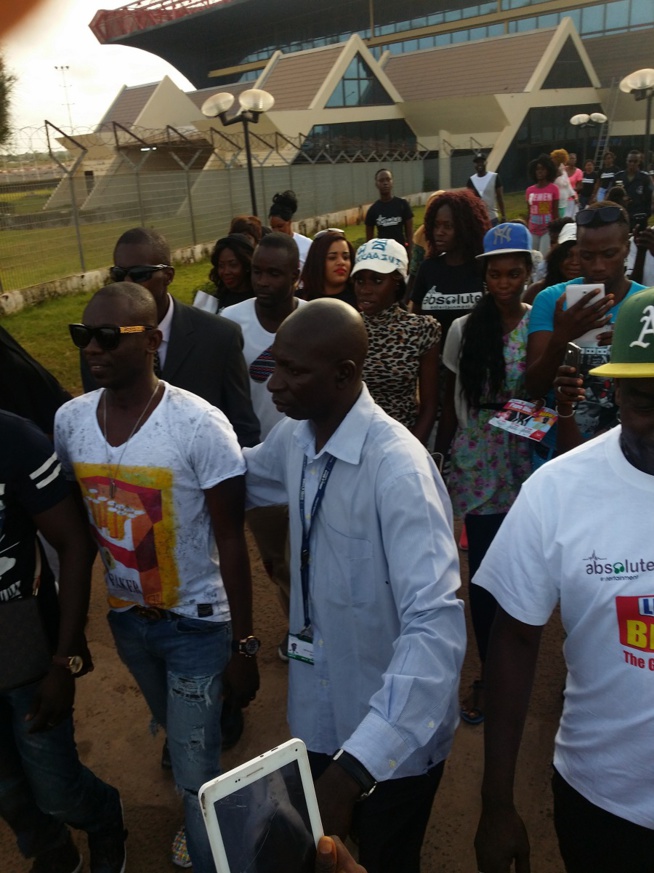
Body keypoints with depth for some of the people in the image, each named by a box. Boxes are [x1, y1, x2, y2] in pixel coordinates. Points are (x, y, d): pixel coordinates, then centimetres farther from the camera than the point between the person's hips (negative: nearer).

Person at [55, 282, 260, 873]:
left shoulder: (200, 426, -24)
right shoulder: (69, 421, -8)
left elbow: (231, 542, -16)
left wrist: (243, 646, -11)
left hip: (197, 623, -5)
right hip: (125, 618, 6)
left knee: (196, 775, 3)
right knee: (175, 734, 28)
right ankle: (202, 826, 57)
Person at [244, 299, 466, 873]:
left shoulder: (398, 469, -31)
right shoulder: (293, 438, -8)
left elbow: (436, 627, -37)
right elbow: (238, 479, 15)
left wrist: (356, 764, -42)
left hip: (393, 738, -6)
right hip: (318, 715, 6)